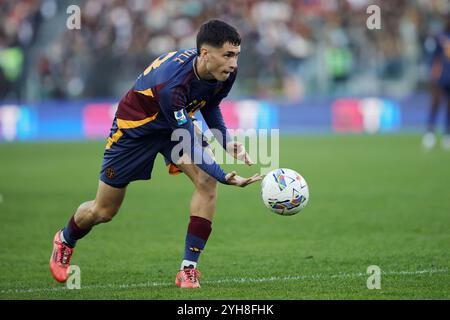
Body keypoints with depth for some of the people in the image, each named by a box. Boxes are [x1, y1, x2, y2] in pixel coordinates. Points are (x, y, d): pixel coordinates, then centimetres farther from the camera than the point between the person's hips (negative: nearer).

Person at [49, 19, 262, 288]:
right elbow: (192, 146, -39)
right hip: (135, 126, -5)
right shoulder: (170, 84, -42)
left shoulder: (226, 72, -20)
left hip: (179, 123, 6)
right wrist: (227, 178, -48)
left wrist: (227, 141, -9)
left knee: (207, 182, -22)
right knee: (103, 211, 8)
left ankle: (188, 269, -14)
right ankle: (65, 241, 43)